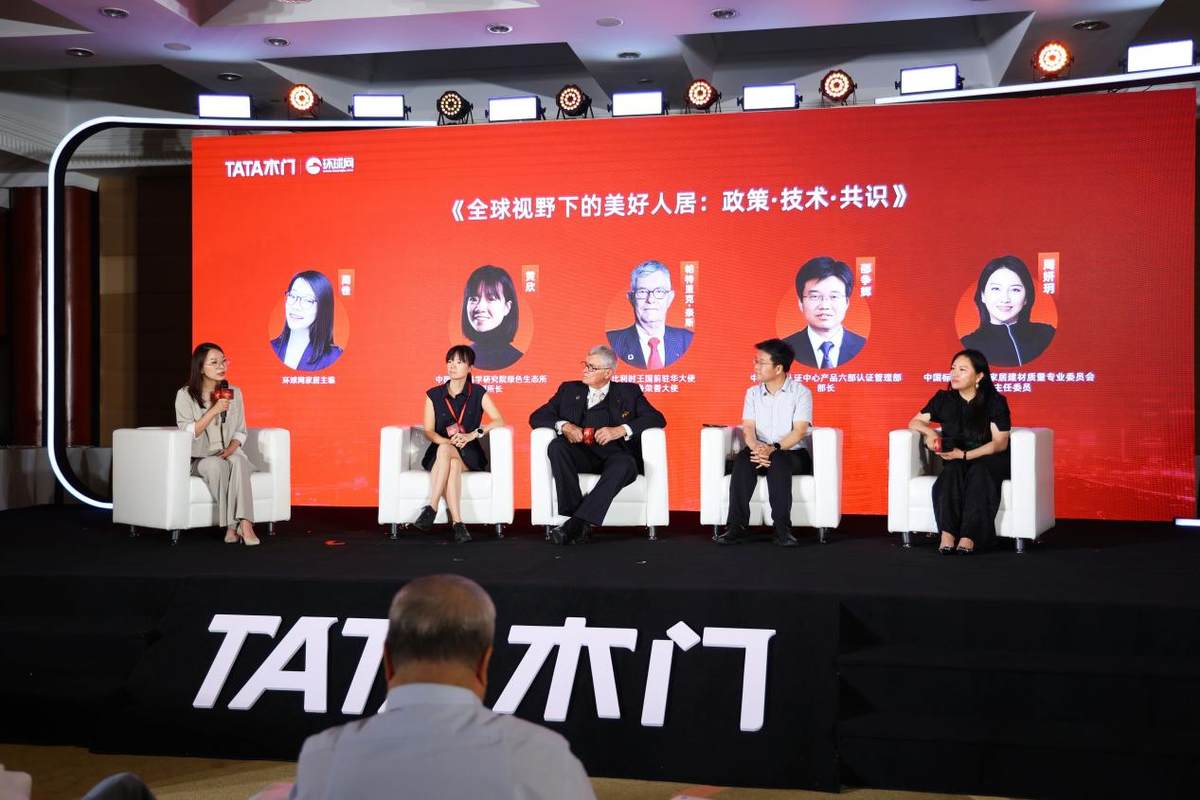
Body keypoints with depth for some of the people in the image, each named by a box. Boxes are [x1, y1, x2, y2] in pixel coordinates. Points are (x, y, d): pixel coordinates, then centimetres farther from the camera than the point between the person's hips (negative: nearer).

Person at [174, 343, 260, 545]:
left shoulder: (234, 393, 8)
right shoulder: (185, 395, -2)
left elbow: (240, 431, 10)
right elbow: (187, 434, -11)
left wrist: (231, 448, -11)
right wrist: (214, 410, -19)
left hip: (228, 454, 2)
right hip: (199, 458, -2)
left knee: (238, 461, -33)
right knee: (217, 465, -36)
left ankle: (244, 523, -43)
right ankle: (234, 524, -34)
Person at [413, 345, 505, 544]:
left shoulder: (478, 393, 4)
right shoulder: (434, 395, 7)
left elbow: (499, 421, -7)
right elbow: (429, 431, 0)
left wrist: (472, 435, -20)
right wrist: (449, 441, -20)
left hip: (468, 455, -1)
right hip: (438, 453, 1)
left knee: (445, 451, -35)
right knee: (448, 456, -35)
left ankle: (432, 508, -37)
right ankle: (457, 523, -44)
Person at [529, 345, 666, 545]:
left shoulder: (628, 392, 16)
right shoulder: (569, 390, 22)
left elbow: (657, 419, 4)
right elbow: (537, 417, 16)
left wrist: (621, 430, -11)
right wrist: (563, 426, -6)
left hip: (614, 454, -2)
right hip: (580, 455, 2)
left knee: (625, 464, -36)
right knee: (556, 446, -30)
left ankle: (578, 522, -38)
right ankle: (578, 522, -34)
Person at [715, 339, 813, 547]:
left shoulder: (801, 392, -2)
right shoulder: (753, 393, 10)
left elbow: (799, 431, -13)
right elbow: (748, 427, -2)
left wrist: (774, 449, -29)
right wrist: (756, 448, -25)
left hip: (793, 454, -3)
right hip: (761, 452, 3)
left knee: (777, 460, -37)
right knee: (742, 458, -30)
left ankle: (782, 528, -37)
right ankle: (738, 526, -34)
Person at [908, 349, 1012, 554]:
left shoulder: (995, 401, -4)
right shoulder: (944, 399, 7)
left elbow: (1000, 443, -9)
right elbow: (915, 422, 13)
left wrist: (965, 455, -20)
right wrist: (929, 432, -12)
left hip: (990, 459, -2)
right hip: (955, 461, 3)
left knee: (977, 471, -37)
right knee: (952, 470, -33)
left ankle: (969, 537, -44)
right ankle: (947, 535, -45)